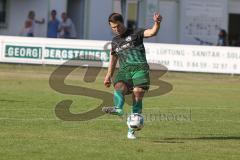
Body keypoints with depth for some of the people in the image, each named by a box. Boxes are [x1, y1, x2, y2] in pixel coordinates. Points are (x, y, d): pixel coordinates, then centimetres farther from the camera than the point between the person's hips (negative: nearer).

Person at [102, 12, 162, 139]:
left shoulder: (135, 34, 8)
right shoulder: (115, 41, 23)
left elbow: (152, 32, -8)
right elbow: (113, 59, 34)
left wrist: (157, 23, -28)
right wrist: (108, 76, 32)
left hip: (140, 68, -4)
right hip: (124, 70, 4)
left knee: (138, 93, -16)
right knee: (119, 87, -27)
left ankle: (132, 129, -12)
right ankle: (118, 109, -56)